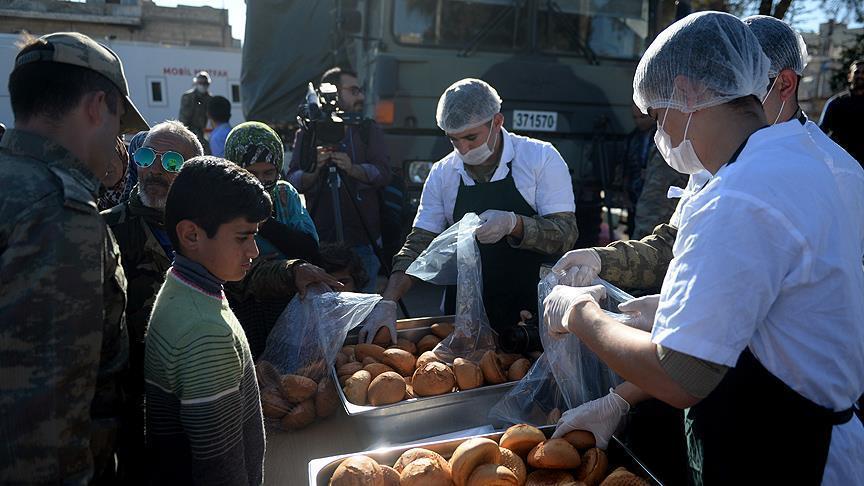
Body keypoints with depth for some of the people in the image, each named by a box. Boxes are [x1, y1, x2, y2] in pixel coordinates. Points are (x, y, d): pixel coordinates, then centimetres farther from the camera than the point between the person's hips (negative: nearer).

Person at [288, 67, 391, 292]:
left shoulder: (369, 130, 10)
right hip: (321, 239, 0)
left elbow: (383, 174, -3)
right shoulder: (307, 133, 9)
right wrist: (314, 169, -21)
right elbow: (293, 181, 0)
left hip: (363, 240, 0)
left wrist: (352, 168, -22)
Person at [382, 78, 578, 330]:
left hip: (534, 309, -2)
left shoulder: (542, 158, -5)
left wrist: (513, 224, -27)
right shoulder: (442, 174, 3)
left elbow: (566, 234, -9)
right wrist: (387, 302, -11)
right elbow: (418, 244, 3)